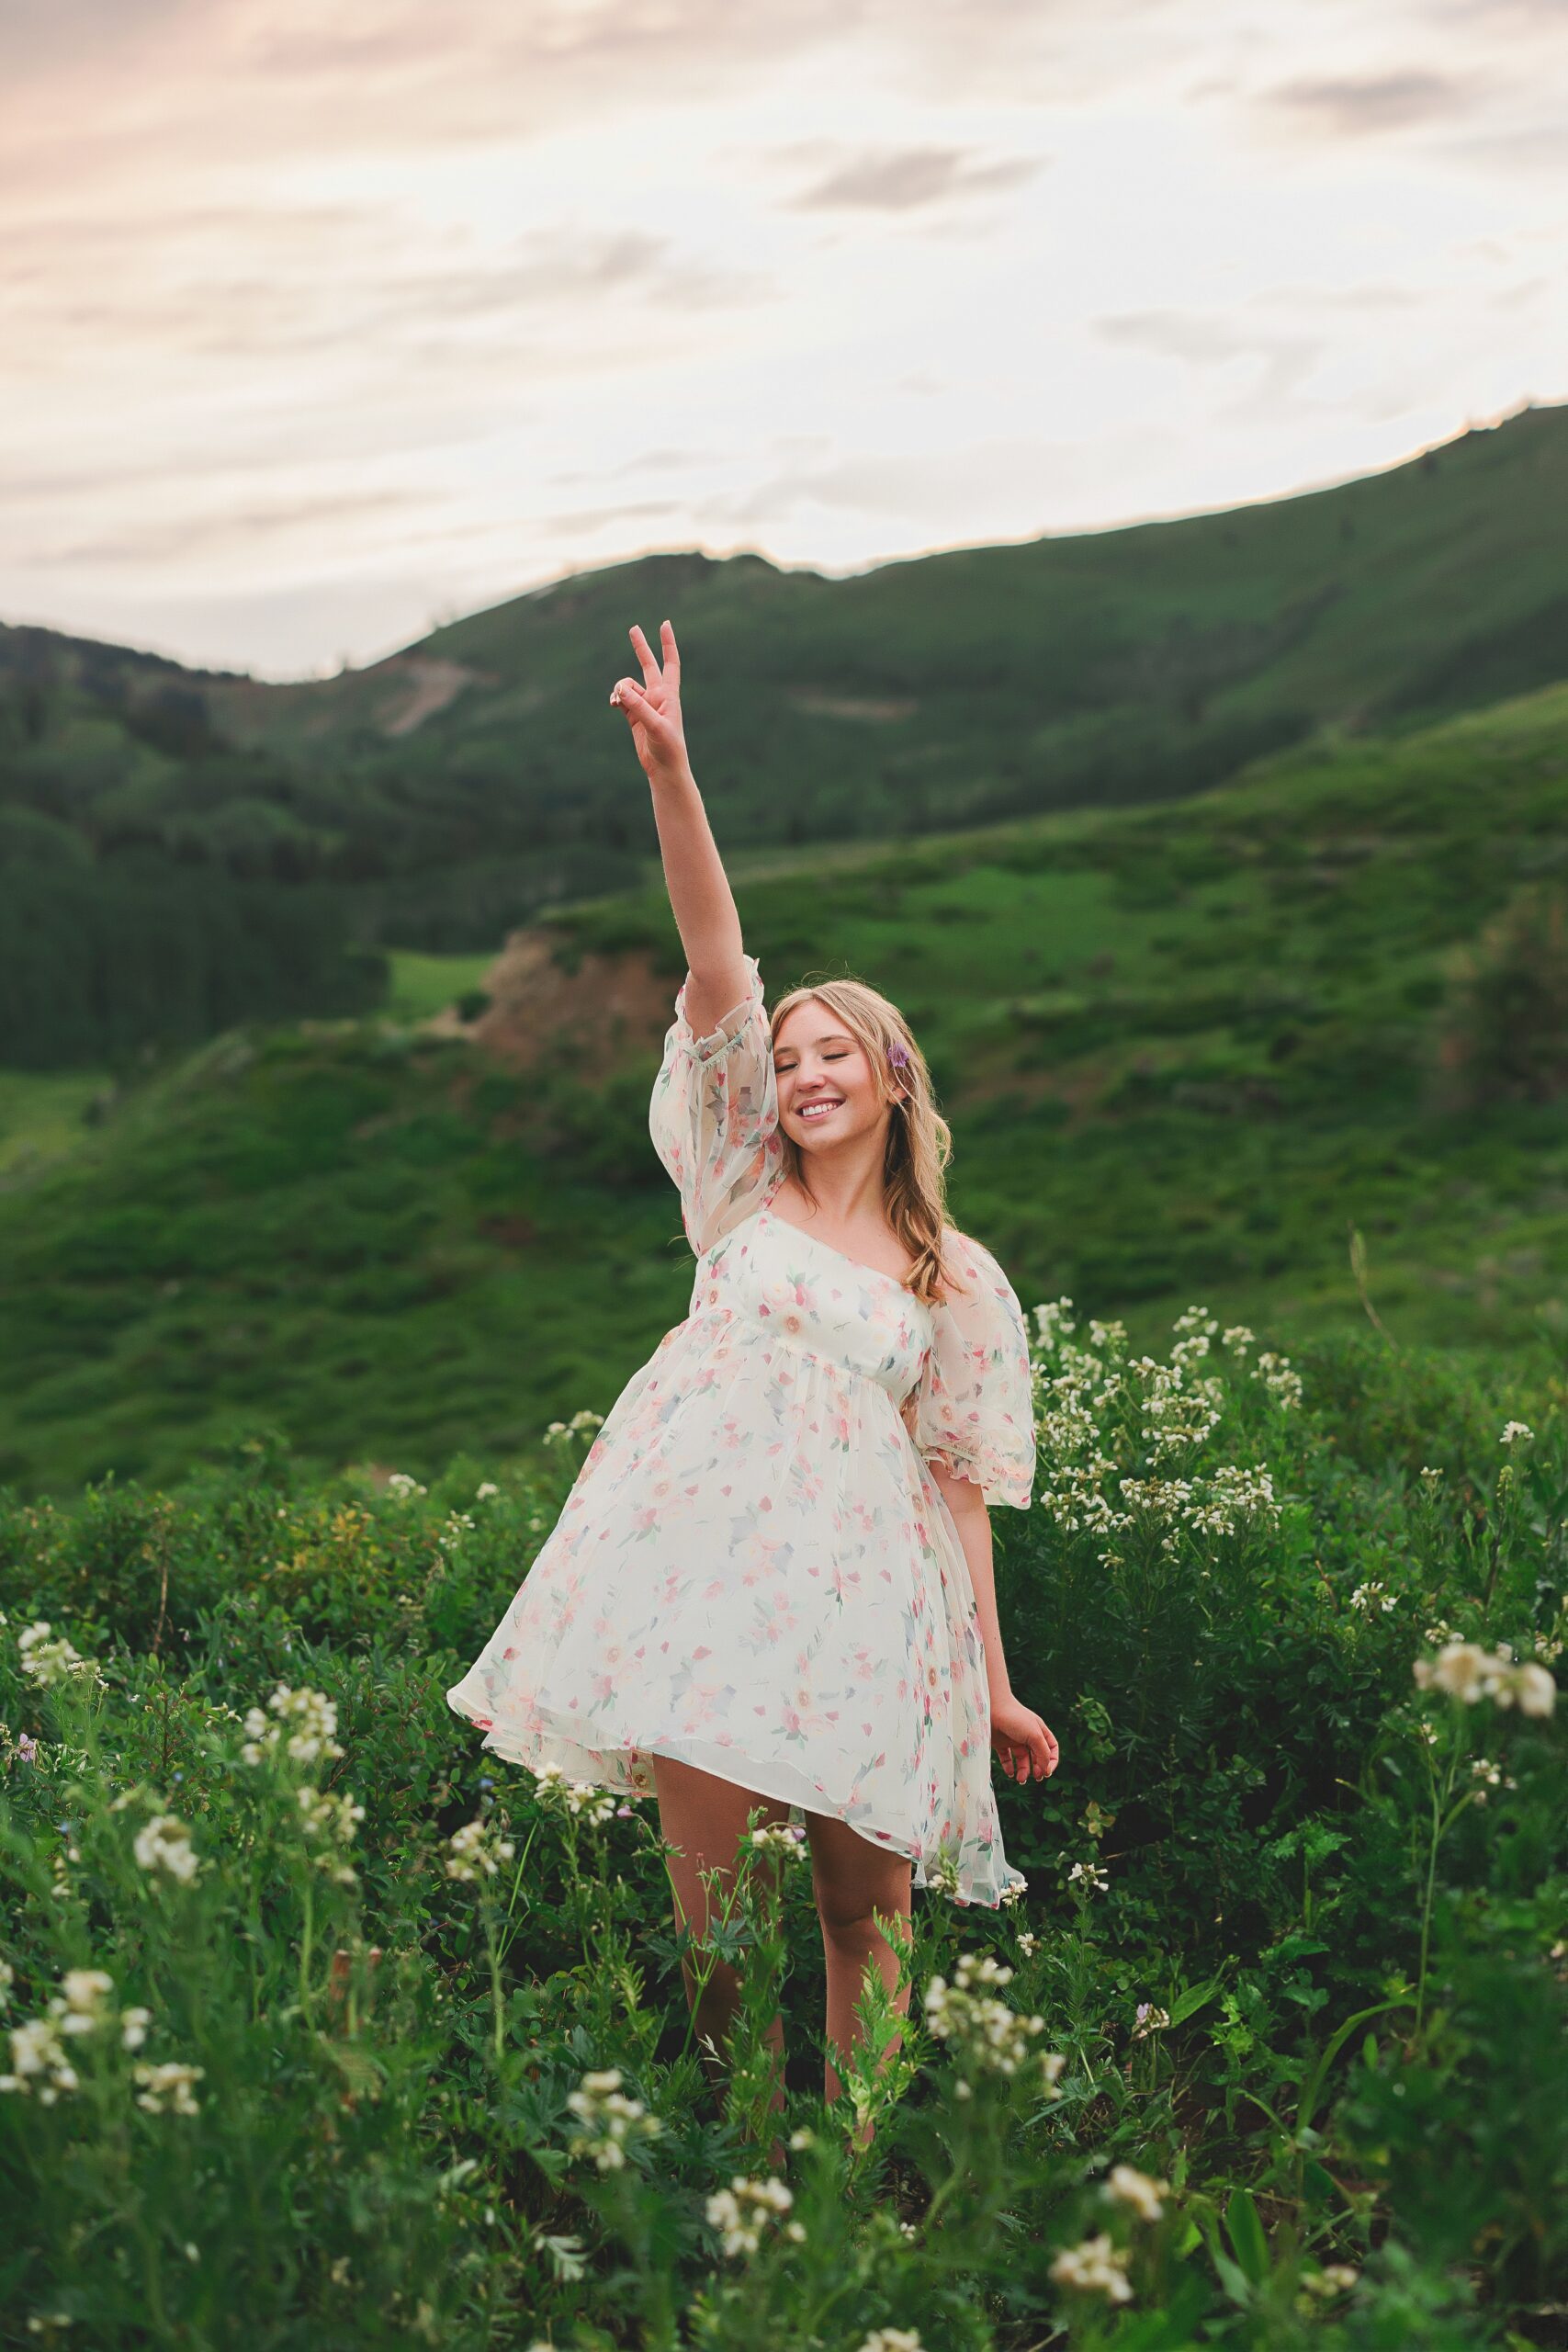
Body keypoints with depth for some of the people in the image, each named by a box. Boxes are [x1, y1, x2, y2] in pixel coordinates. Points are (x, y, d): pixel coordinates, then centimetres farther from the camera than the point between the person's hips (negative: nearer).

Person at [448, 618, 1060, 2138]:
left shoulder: (957, 1282, 12)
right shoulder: (745, 1189, 12)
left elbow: (962, 1482, 11)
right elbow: (715, 971, 1)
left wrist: (994, 1682, 6)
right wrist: (669, 775, -7)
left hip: (858, 1585, 0)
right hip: (700, 1544, 0)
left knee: (867, 1905, 1)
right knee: (706, 1873, -6)